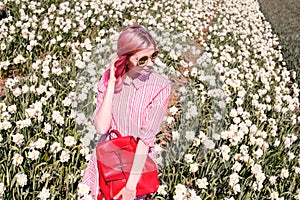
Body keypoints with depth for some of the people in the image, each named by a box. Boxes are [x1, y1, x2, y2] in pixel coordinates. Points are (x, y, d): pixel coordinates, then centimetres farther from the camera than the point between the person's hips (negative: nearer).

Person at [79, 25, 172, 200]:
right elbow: (101, 128, -13)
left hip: (137, 162, -2)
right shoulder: (109, 77, -4)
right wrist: (112, 83, -16)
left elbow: (147, 135, -19)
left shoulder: (160, 86, -13)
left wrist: (131, 184, -24)